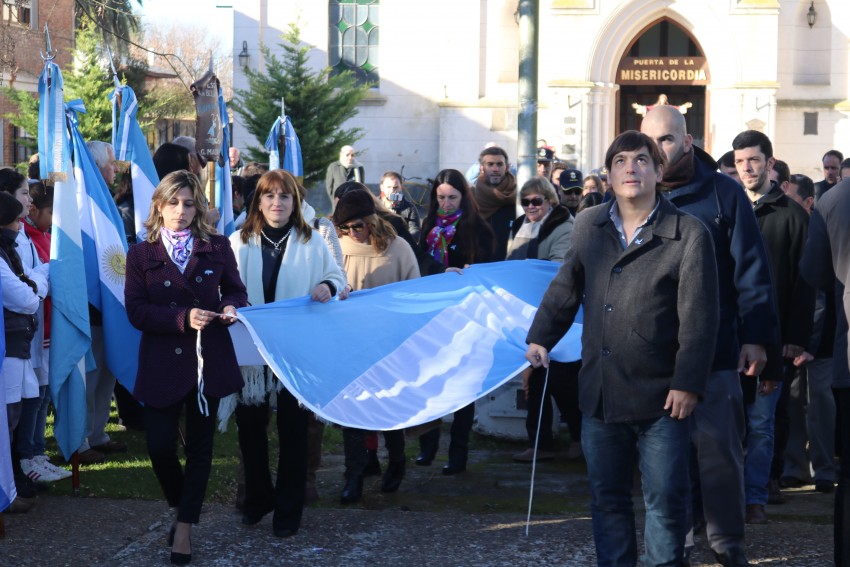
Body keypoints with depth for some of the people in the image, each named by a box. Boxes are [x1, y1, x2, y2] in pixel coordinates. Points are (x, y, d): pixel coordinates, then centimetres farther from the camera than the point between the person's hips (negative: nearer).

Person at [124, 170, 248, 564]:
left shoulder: (217, 247, 4)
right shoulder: (141, 255, 1)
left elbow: (235, 291, 10)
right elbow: (136, 311, -7)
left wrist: (232, 308, -14)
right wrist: (183, 318, -20)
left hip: (208, 360, 1)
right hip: (162, 363, -1)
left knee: (199, 444, 6)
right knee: (159, 446, -3)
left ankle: (185, 526, 18)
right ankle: (181, 508, 26)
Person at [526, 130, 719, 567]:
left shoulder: (688, 235, -7)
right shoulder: (587, 227, 8)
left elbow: (699, 316, -10)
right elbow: (565, 290, 19)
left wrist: (688, 383, -14)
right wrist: (540, 339, 7)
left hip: (660, 398, -5)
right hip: (600, 394, 5)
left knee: (666, 502, 1)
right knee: (607, 499, 14)